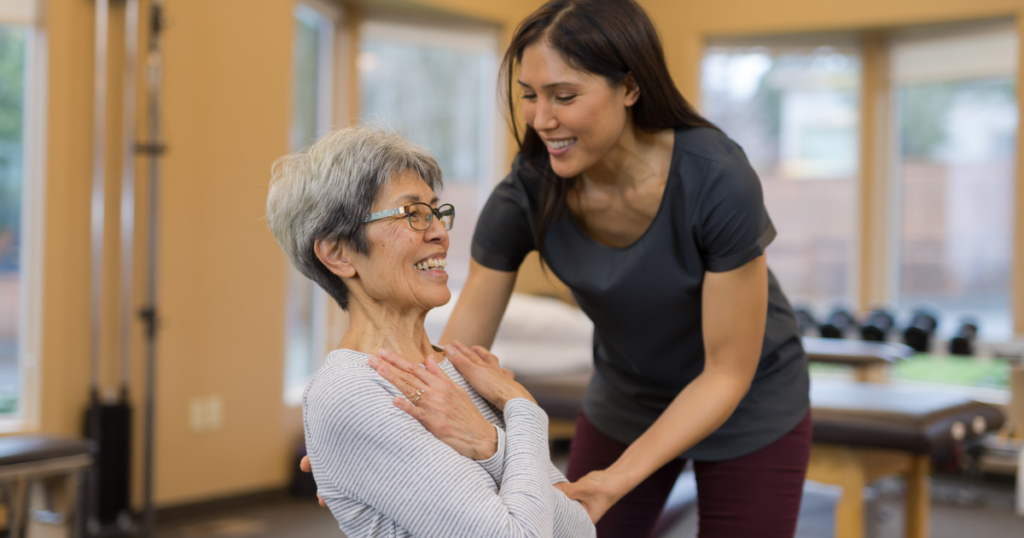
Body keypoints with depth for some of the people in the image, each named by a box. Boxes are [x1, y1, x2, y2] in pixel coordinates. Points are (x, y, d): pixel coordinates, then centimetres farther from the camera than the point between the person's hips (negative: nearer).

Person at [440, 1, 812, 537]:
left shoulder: (718, 180, -32)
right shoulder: (527, 194, -23)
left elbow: (728, 372, -25)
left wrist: (620, 478, -34)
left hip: (749, 405, -3)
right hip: (625, 400, 3)